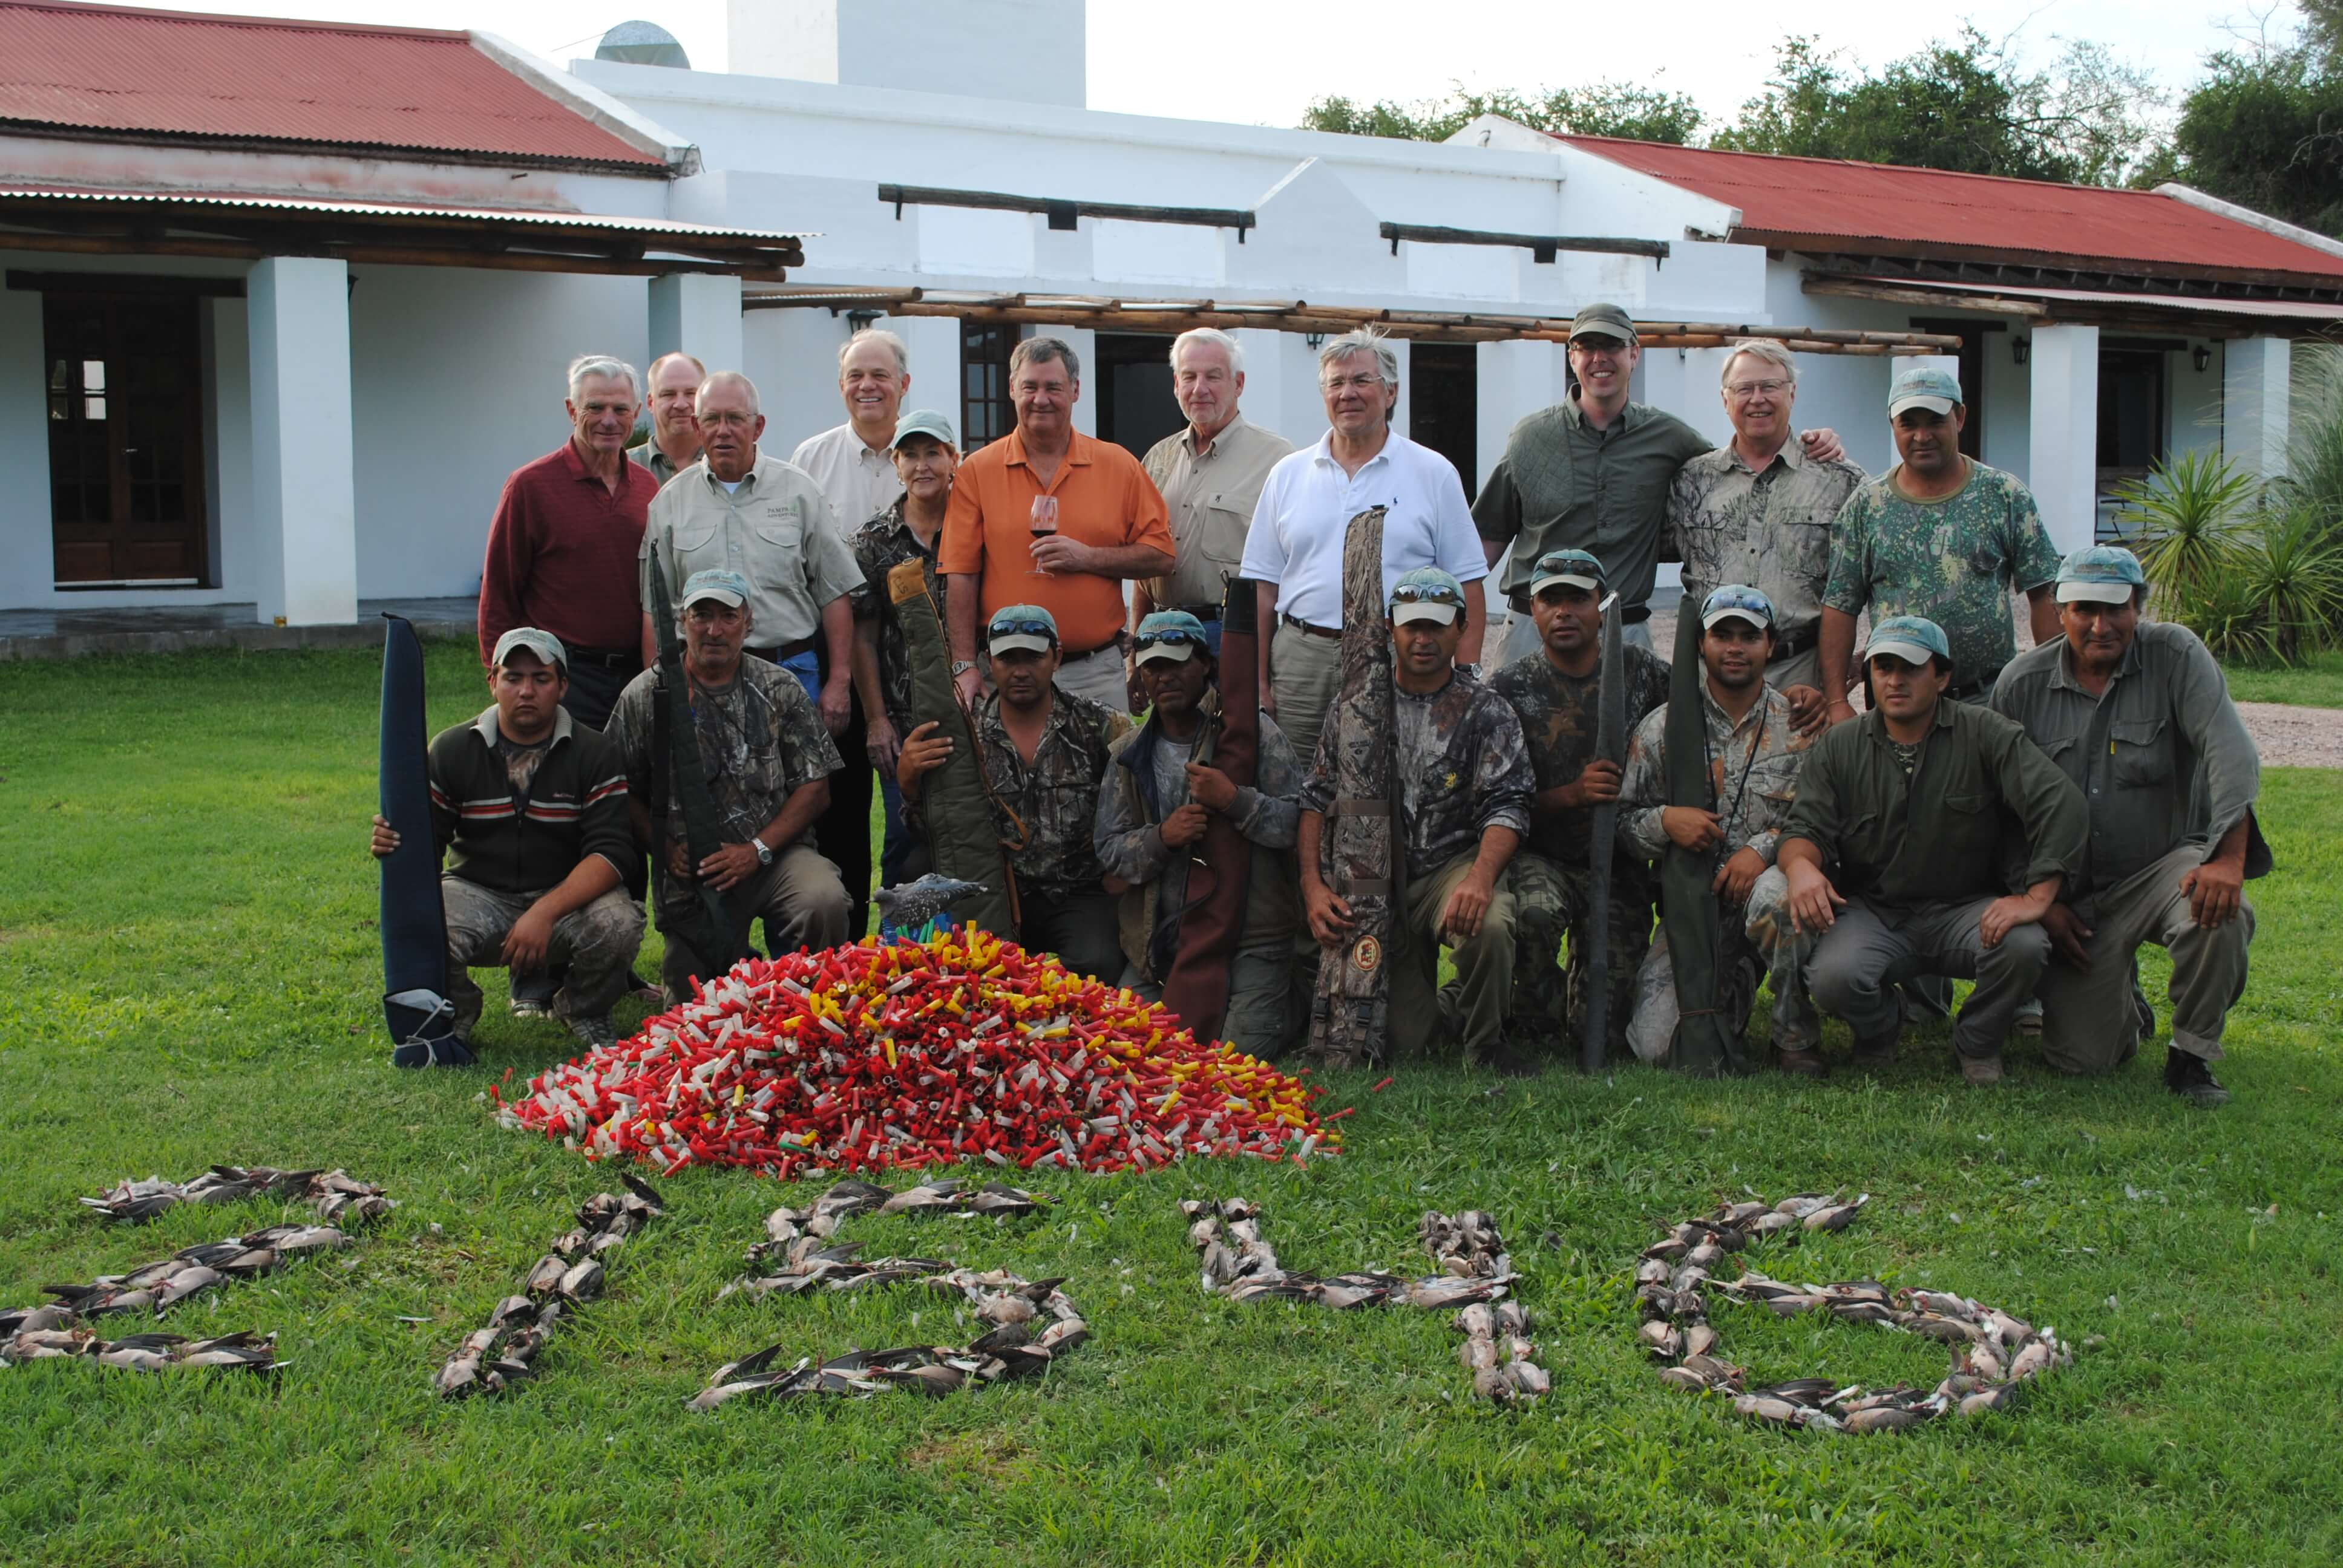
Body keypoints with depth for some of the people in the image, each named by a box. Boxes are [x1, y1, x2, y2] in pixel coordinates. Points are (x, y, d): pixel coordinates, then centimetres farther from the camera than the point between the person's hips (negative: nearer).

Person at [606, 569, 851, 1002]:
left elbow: (814, 787, 2)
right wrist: (665, 848, -10)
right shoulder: (645, 696, 3)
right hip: (690, 874, 0)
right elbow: (625, 793, 6)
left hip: (773, 855, 0)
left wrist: (758, 850, -10)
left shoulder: (780, 689, 4)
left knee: (824, 900, -33)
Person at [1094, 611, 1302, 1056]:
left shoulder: (1253, 731, -1)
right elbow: (1109, 852, 6)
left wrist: (1234, 800, -22)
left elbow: (1299, 824, -7)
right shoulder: (1130, 754, 10)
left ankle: (1283, 1006, 12)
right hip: (1158, 941, 4)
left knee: (1241, 1051, -19)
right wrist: (1162, 837, -13)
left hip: (1249, 934, -4)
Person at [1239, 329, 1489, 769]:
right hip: (1302, 662, 2)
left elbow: (1466, 585, 4)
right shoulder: (1288, 475, 13)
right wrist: (1258, 684, 4)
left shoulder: (1434, 473, 7)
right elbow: (1263, 586, 11)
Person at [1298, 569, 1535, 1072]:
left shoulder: (1485, 710, 2)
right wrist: (1313, 887, -8)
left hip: (1455, 864, -2)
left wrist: (1480, 880, -28)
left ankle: (1485, 1041, -9)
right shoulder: (1354, 704, 8)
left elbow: (1508, 806, -9)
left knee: (1488, 925, -37)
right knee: (1405, 1037, -8)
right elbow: (1315, 799, 7)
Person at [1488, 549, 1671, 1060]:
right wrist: (1573, 793, -22)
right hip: (1540, 858, -2)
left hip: (1618, 863, 2)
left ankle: (1582, 985, 32)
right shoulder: (1511, 688, -5)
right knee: (1535, 911, -39)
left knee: (1605, 1033, -7)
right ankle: (1538, 1031, -9)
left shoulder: (1641, 671, 1)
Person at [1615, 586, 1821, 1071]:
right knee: (1658, 1044, -17)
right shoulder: (1661, 727, 7)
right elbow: (1624, 819, 7)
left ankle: (1798, 1037, -16)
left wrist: (1765, 848, -19)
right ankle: (1735, 989, 19)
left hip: (1768, 878, -1)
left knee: (1775, 894, -41)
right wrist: (1666, 821, -15)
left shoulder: (1799, 724, 4)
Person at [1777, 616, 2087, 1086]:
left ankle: (1977, 1046, 2)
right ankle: (1879, 1031, 10)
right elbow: (1807, 824, -2)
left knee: (2023, 944, -32)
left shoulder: (1984, 734, -2)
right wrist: (1801, 864, -29)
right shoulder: (1837, 747, 5)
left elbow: (2061, 803, -11)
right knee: (1832, 977, -31)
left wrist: (2037, 897, -23)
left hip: (1965, 908, 0)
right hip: (1871, 913, 0)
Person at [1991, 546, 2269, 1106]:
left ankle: (2190, 1056, -9)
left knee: (2219, 914, -37)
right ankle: (2124, 1001, 34)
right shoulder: (2021, 683, -1)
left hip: (2165, 865, -1)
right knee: (2081, 1058, -5)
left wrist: (2229, 857, -31)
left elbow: (2231, 753, -18)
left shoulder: (2175, 656, -7)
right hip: (2074, 893, 2)